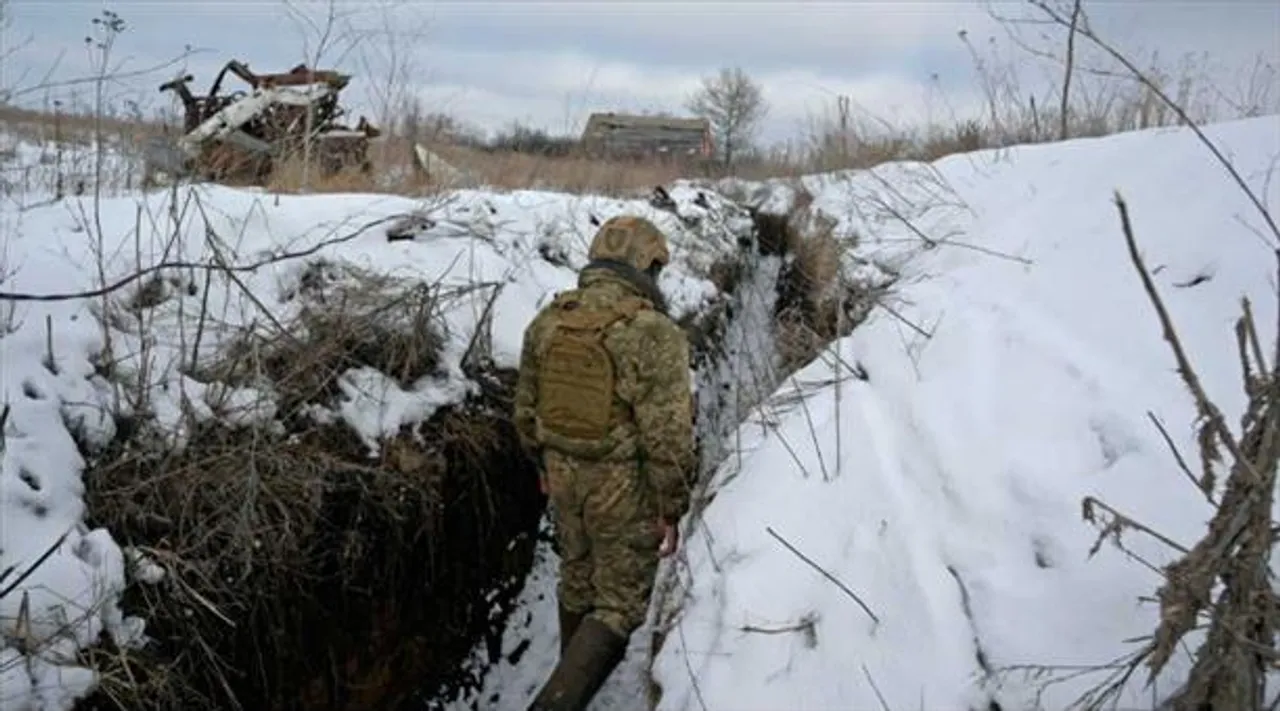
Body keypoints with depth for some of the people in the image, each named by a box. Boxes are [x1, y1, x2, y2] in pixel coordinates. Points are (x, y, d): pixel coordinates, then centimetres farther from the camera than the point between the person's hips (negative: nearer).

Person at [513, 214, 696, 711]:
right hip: (626, 489, -6)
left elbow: (527, 405, 7)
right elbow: (667, 437, -22)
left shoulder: (548, 320, -4)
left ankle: (579, 669, 46)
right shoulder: (654, 334, -22)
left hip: (565, 475, 6)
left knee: (578, 577, 26)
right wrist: (671, 510, -11)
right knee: (620, 603, 8)